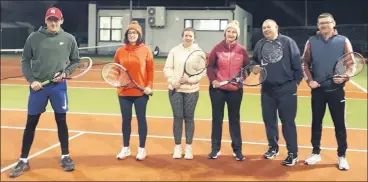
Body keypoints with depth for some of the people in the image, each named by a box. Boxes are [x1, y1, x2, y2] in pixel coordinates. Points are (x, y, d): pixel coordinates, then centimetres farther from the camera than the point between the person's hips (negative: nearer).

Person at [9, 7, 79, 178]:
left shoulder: (69, 39, 0)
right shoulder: (34, 37, -2)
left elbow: (76, 61, 9)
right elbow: (25, 61, 3)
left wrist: (66, 73, -6)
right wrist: (31, 80, -7)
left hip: (59, 87, 0)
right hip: (38, 86, 0)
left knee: (61, 121, 8)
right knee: (31, 123, 6)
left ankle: (65, 157, 22)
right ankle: (23, 161, 18)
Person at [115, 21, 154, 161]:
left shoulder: (145, 50, -1)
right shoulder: (120, 51, 4)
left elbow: (150, 70, -1)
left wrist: (149, 86, -10)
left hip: (141, 92, -2)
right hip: (124, 92, 2)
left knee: (141, 119, 6)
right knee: (126, 119, 10)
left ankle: (142, 149, 17)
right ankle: (125, 148, 23)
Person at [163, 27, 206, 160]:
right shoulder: (174, 51, 4)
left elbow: (203, 71, -4)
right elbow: (167, 68, 1)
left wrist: (190, 79, -15)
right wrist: (173, 81, -12)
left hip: (191, 90, 0)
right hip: (175, 89, 1)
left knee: (189, 118, 5)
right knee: (177, 117, 3)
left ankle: (188, 147, 14)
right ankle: (177, 147, 14)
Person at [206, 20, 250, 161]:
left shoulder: (242, 50, 0)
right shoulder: (217, 48, -2)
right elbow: (210, 66, 2)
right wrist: (213, 80, -11)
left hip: (235, 90, 1)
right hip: (218, 89, 0)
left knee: (234, 119, 8)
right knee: (217, 118, 7)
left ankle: (237, 149, 18)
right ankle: (215, 149, 17)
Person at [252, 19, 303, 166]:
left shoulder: (287, 42, -7)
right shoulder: (259, 44, 8)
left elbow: (297, 62, -7)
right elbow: (255, 62, 21)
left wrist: (297, 81, -7)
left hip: (286, 89, -5)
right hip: (267, 89, 5)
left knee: (287, 121, -2)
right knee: (269, 119, 12)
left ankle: (293, 154, 7)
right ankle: (273, 148, 29)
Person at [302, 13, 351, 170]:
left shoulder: (343, 41, 1)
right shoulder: (311, 41, 4)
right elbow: (305, 63, 8)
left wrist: (344, 77, -17)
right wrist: (309, 80, -4)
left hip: (336, 89, -1)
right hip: (317, 89, 2)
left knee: (339, 124, 4)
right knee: (316, 122, 10)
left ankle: (342, 156, 15)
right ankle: (316, 153, 23)